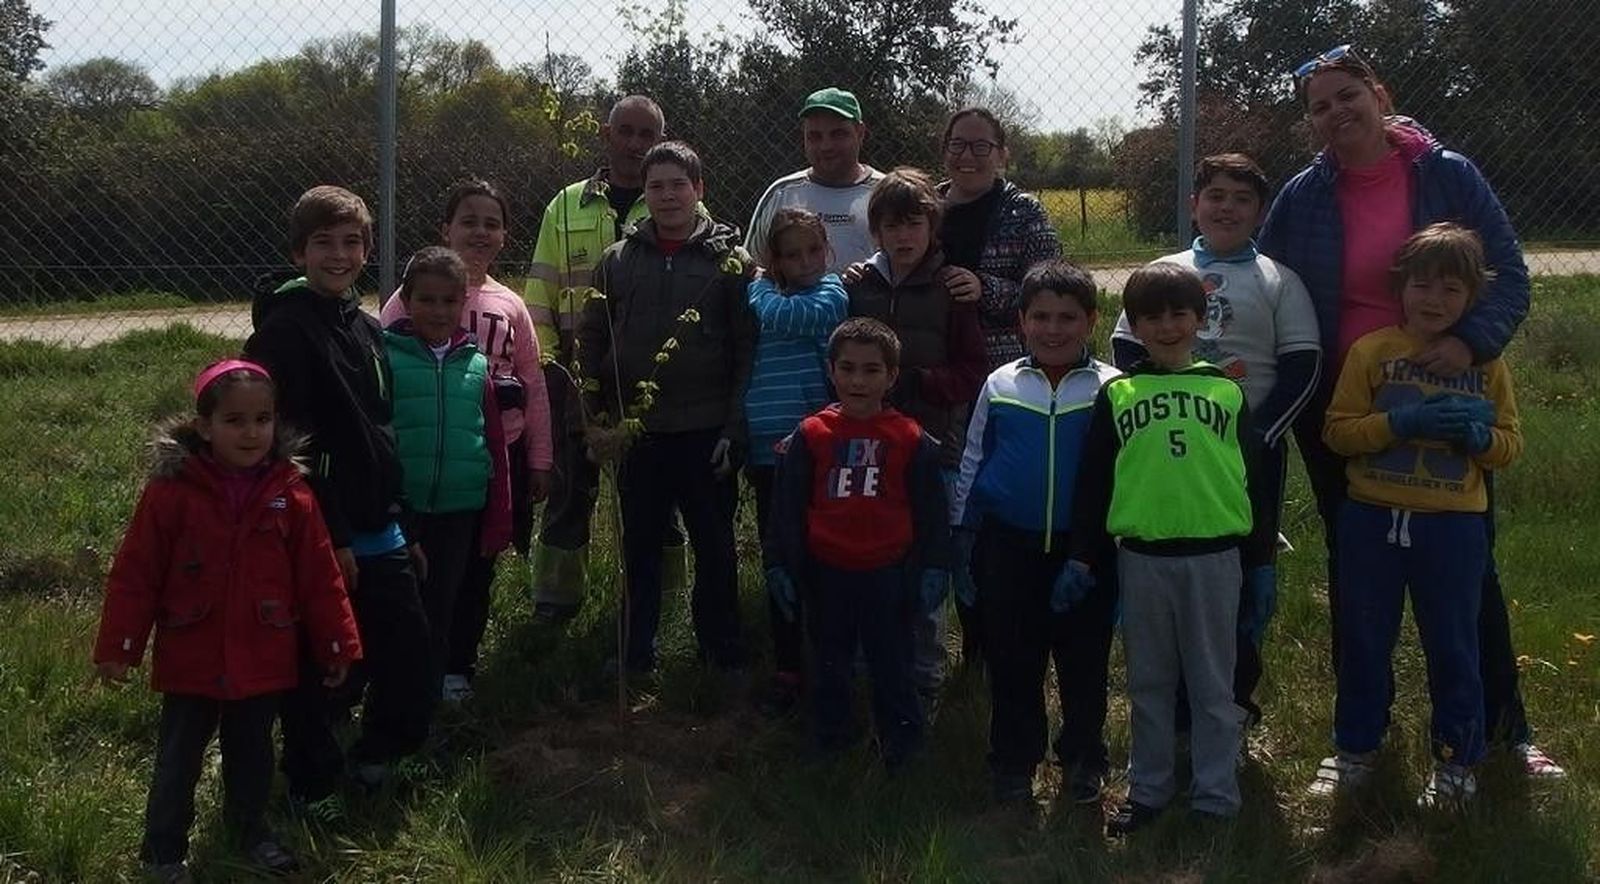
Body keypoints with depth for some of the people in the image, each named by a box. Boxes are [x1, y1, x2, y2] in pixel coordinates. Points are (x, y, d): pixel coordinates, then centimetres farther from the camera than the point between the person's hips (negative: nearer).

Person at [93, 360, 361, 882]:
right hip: (191, 661, -2)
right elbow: (135, 575, -9)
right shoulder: (171, 492, -14)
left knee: (252, 753, 19)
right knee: (179, 760, 10)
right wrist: (117, 648, -7)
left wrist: (337, 644, 3)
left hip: (262, 661, 2)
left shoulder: (291, 495, -6)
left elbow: (319, 577, -1)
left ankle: (249, 828, 40)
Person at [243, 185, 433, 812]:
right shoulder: (283, 331, -12)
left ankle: (377, 756, 32)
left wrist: (405, 527, 19)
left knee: (411, 661, 10)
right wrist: (331, 537, -18)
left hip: (380, 536, 7)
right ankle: (313, 785, 23)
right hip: (321, 539, -7)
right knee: (313, 671, 5)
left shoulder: (367, 330, 14)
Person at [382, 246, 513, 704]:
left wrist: (498, 519, 8)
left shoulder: (476, 364, 5)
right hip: (398, 509, -3)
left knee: (440, 613, 12)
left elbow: (495, 444, 9)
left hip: (458, 511, 3)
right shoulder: (385, 356, -5)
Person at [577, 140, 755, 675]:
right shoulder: (619, 260, 7)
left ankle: (722, 651, 20)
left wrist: (735, 428, -9)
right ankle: (636, 655, 21)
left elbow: (748, 350, -3)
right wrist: (595, 420, 2)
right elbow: (590, 342, 9)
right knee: (640, 546, 10)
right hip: (636, 430, 2)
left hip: (706, 431, -2)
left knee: (715, 546, 8)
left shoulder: (729, 261, 0)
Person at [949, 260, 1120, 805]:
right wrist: (962, 540, 10)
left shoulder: (1111, 389, -2)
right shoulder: (1000, 386, 3)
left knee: (1084, 658, 9)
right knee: (1012, 659, 9)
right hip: (1010, 546, 1)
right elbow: (972, 464, 11)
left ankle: (1083, 759, 26)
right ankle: (1013, 763, 23)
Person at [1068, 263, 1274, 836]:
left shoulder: (1227, 392, 5)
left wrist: (1260, 561, 7)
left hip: (1214, 556, 0)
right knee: (1149, 683, 11)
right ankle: (1147, 791, 23)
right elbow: (1092, 481, 6)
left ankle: (1215, 799, 16)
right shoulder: (1117, 396, 4)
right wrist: (1082, 557, 3)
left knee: (1213, 684, 7)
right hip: (1141, 558, 0)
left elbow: (1250, 479, 8)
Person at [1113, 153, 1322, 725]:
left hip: (1252, 448, -1)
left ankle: (1234, 698, 17)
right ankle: (1177, 708, 14)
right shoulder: (1163, 273, 8)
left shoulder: (1279, 281, 5)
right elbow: (1125, 351, 7)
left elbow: (1303, 367, 0)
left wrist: (1260, 436, -9)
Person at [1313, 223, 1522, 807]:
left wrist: (1479, 434, -17)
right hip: (1372, 518, 0)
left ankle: (1457, 759, 25)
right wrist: (1401, 422, -21)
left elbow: (1510, 446, 5)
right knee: (1364, 640, 12)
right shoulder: (1371, 352, -2)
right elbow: (1338, 430, -7)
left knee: (1453, 646, 10)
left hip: (1453, 524, 0)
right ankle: (1355, 748, 29)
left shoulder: (1484, 363, 3)